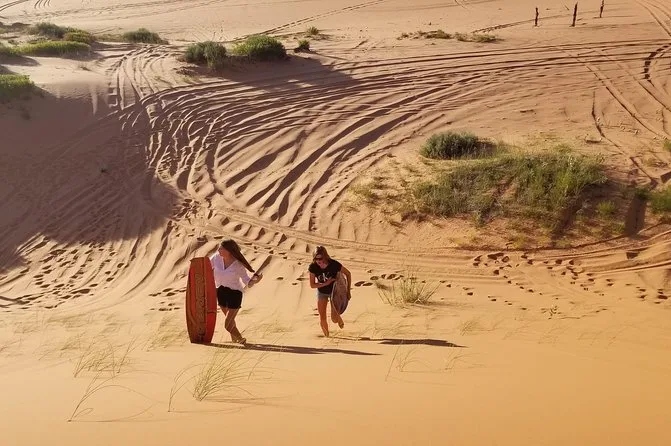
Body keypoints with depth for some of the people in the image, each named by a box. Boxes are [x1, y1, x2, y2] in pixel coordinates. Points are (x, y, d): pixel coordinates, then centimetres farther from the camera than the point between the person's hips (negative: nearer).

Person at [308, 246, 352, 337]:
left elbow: (348, 273, -12)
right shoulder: (313, 267, -24)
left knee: (334, 319, -7)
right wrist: (326, 283, -27)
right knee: (322, 318, 0)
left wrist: (348, 288, -10)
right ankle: (326, 336, 27)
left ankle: (340, 319, 31)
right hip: (322, 292, 2)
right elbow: (312, 285, -17)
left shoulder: (334, 264, -30)